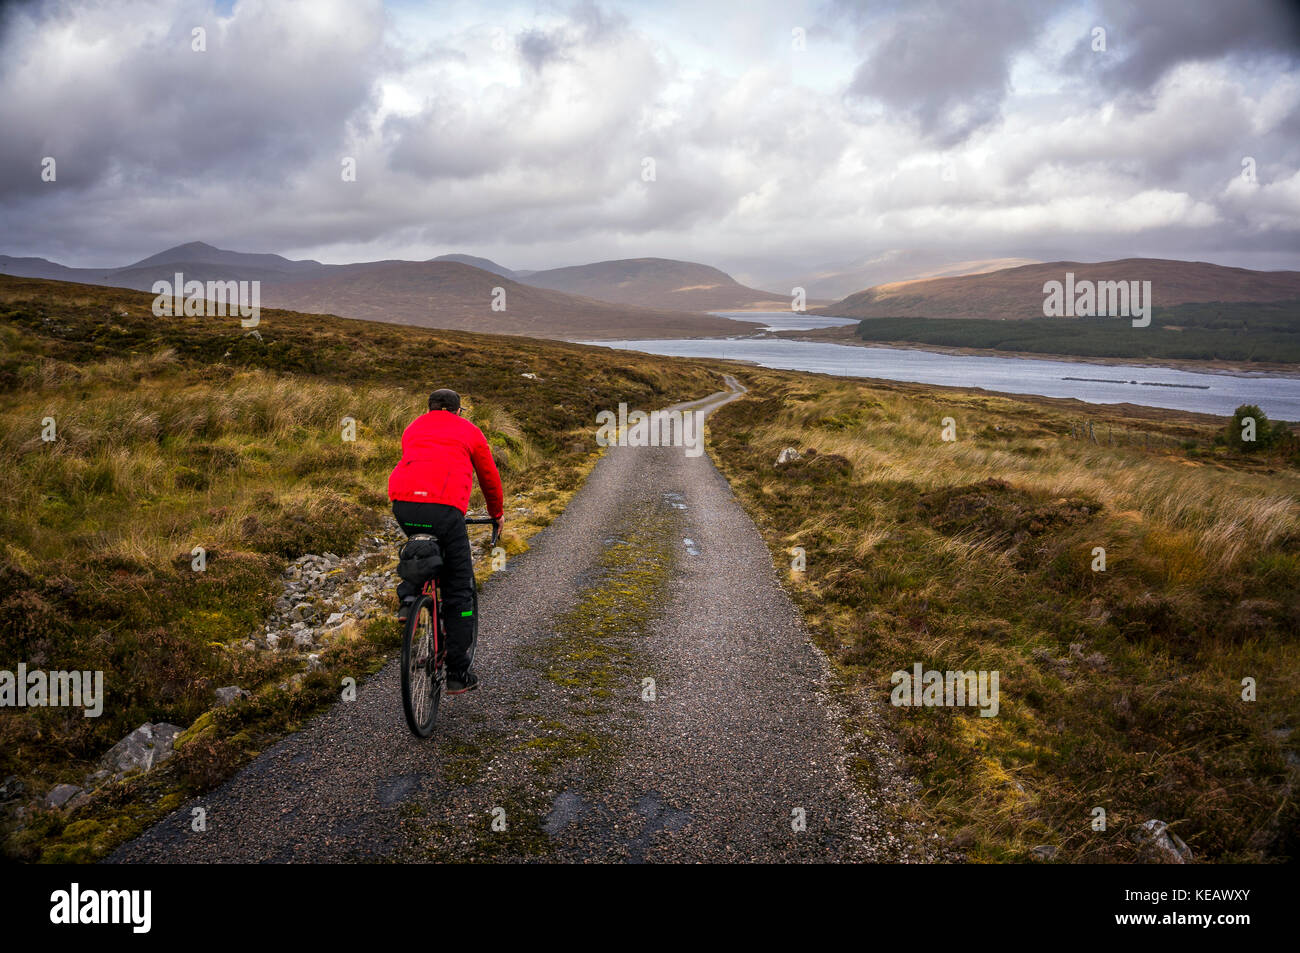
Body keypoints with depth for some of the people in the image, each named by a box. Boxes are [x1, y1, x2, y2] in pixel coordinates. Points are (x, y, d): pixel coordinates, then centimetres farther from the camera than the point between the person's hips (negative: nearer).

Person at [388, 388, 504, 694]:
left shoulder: (413, 428, 31)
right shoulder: (469, 431, 22)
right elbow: (489, 477, 31)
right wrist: (497, 515, 47)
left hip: (402, 500, 4)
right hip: (443, 507, -3)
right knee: (459, 591, 9)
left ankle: (408, 596, 15)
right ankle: (459, 674, 11)